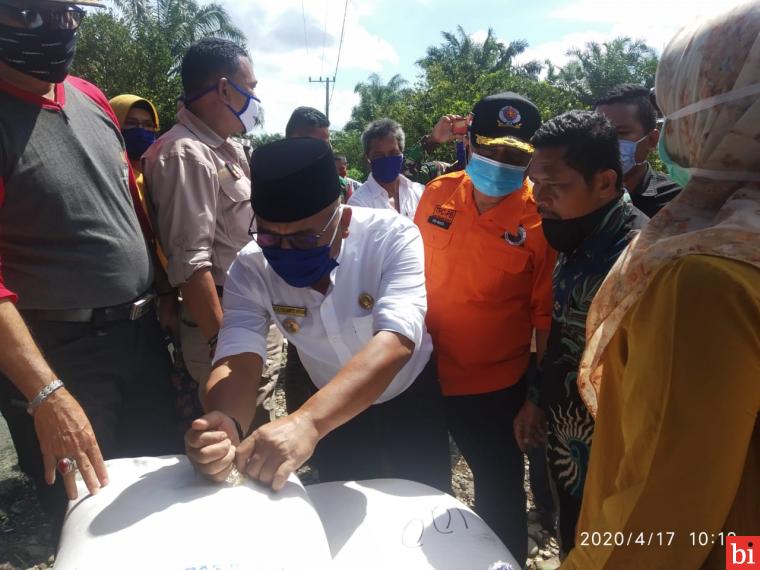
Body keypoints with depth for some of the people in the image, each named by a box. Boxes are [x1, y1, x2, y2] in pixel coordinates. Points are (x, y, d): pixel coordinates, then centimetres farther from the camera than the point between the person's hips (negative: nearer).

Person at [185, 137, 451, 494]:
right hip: (334, 408, 2)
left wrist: (307, 422, -58)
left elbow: (396, 342, -43)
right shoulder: (249, 271, -22)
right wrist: (224, 423, -53)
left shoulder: (393, 237, -31)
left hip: (413, 397, -1)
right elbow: (236, 361, -29)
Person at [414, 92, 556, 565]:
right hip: (427, 370, 4)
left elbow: (545, 312, -12)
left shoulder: (542, 215, -14)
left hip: (497, 384, -4)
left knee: (499, 490, 18)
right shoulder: (437, 194, -4)